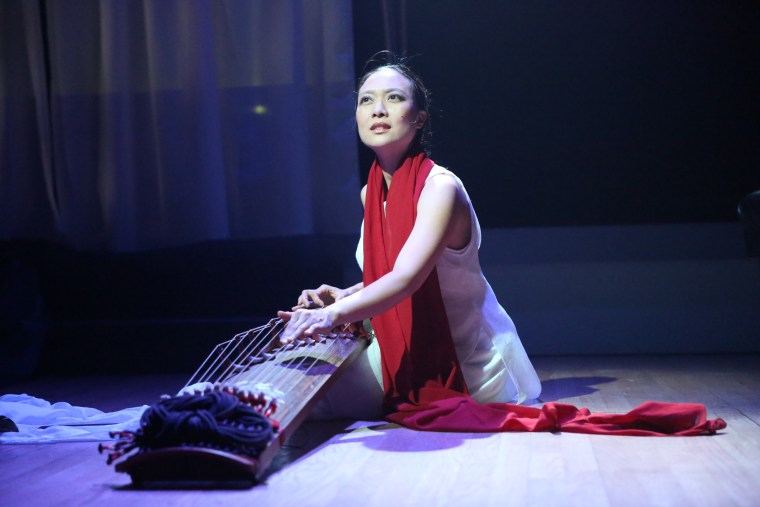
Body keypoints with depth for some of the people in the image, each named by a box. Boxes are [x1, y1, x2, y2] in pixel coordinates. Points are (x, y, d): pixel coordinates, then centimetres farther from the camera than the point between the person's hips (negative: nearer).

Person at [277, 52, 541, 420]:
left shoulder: (440, 187, -24)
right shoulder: (370, 194, 2)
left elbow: (407, 278, -38)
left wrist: (333, 314, -55)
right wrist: (344, 296, -6)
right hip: (405, 353, 8)